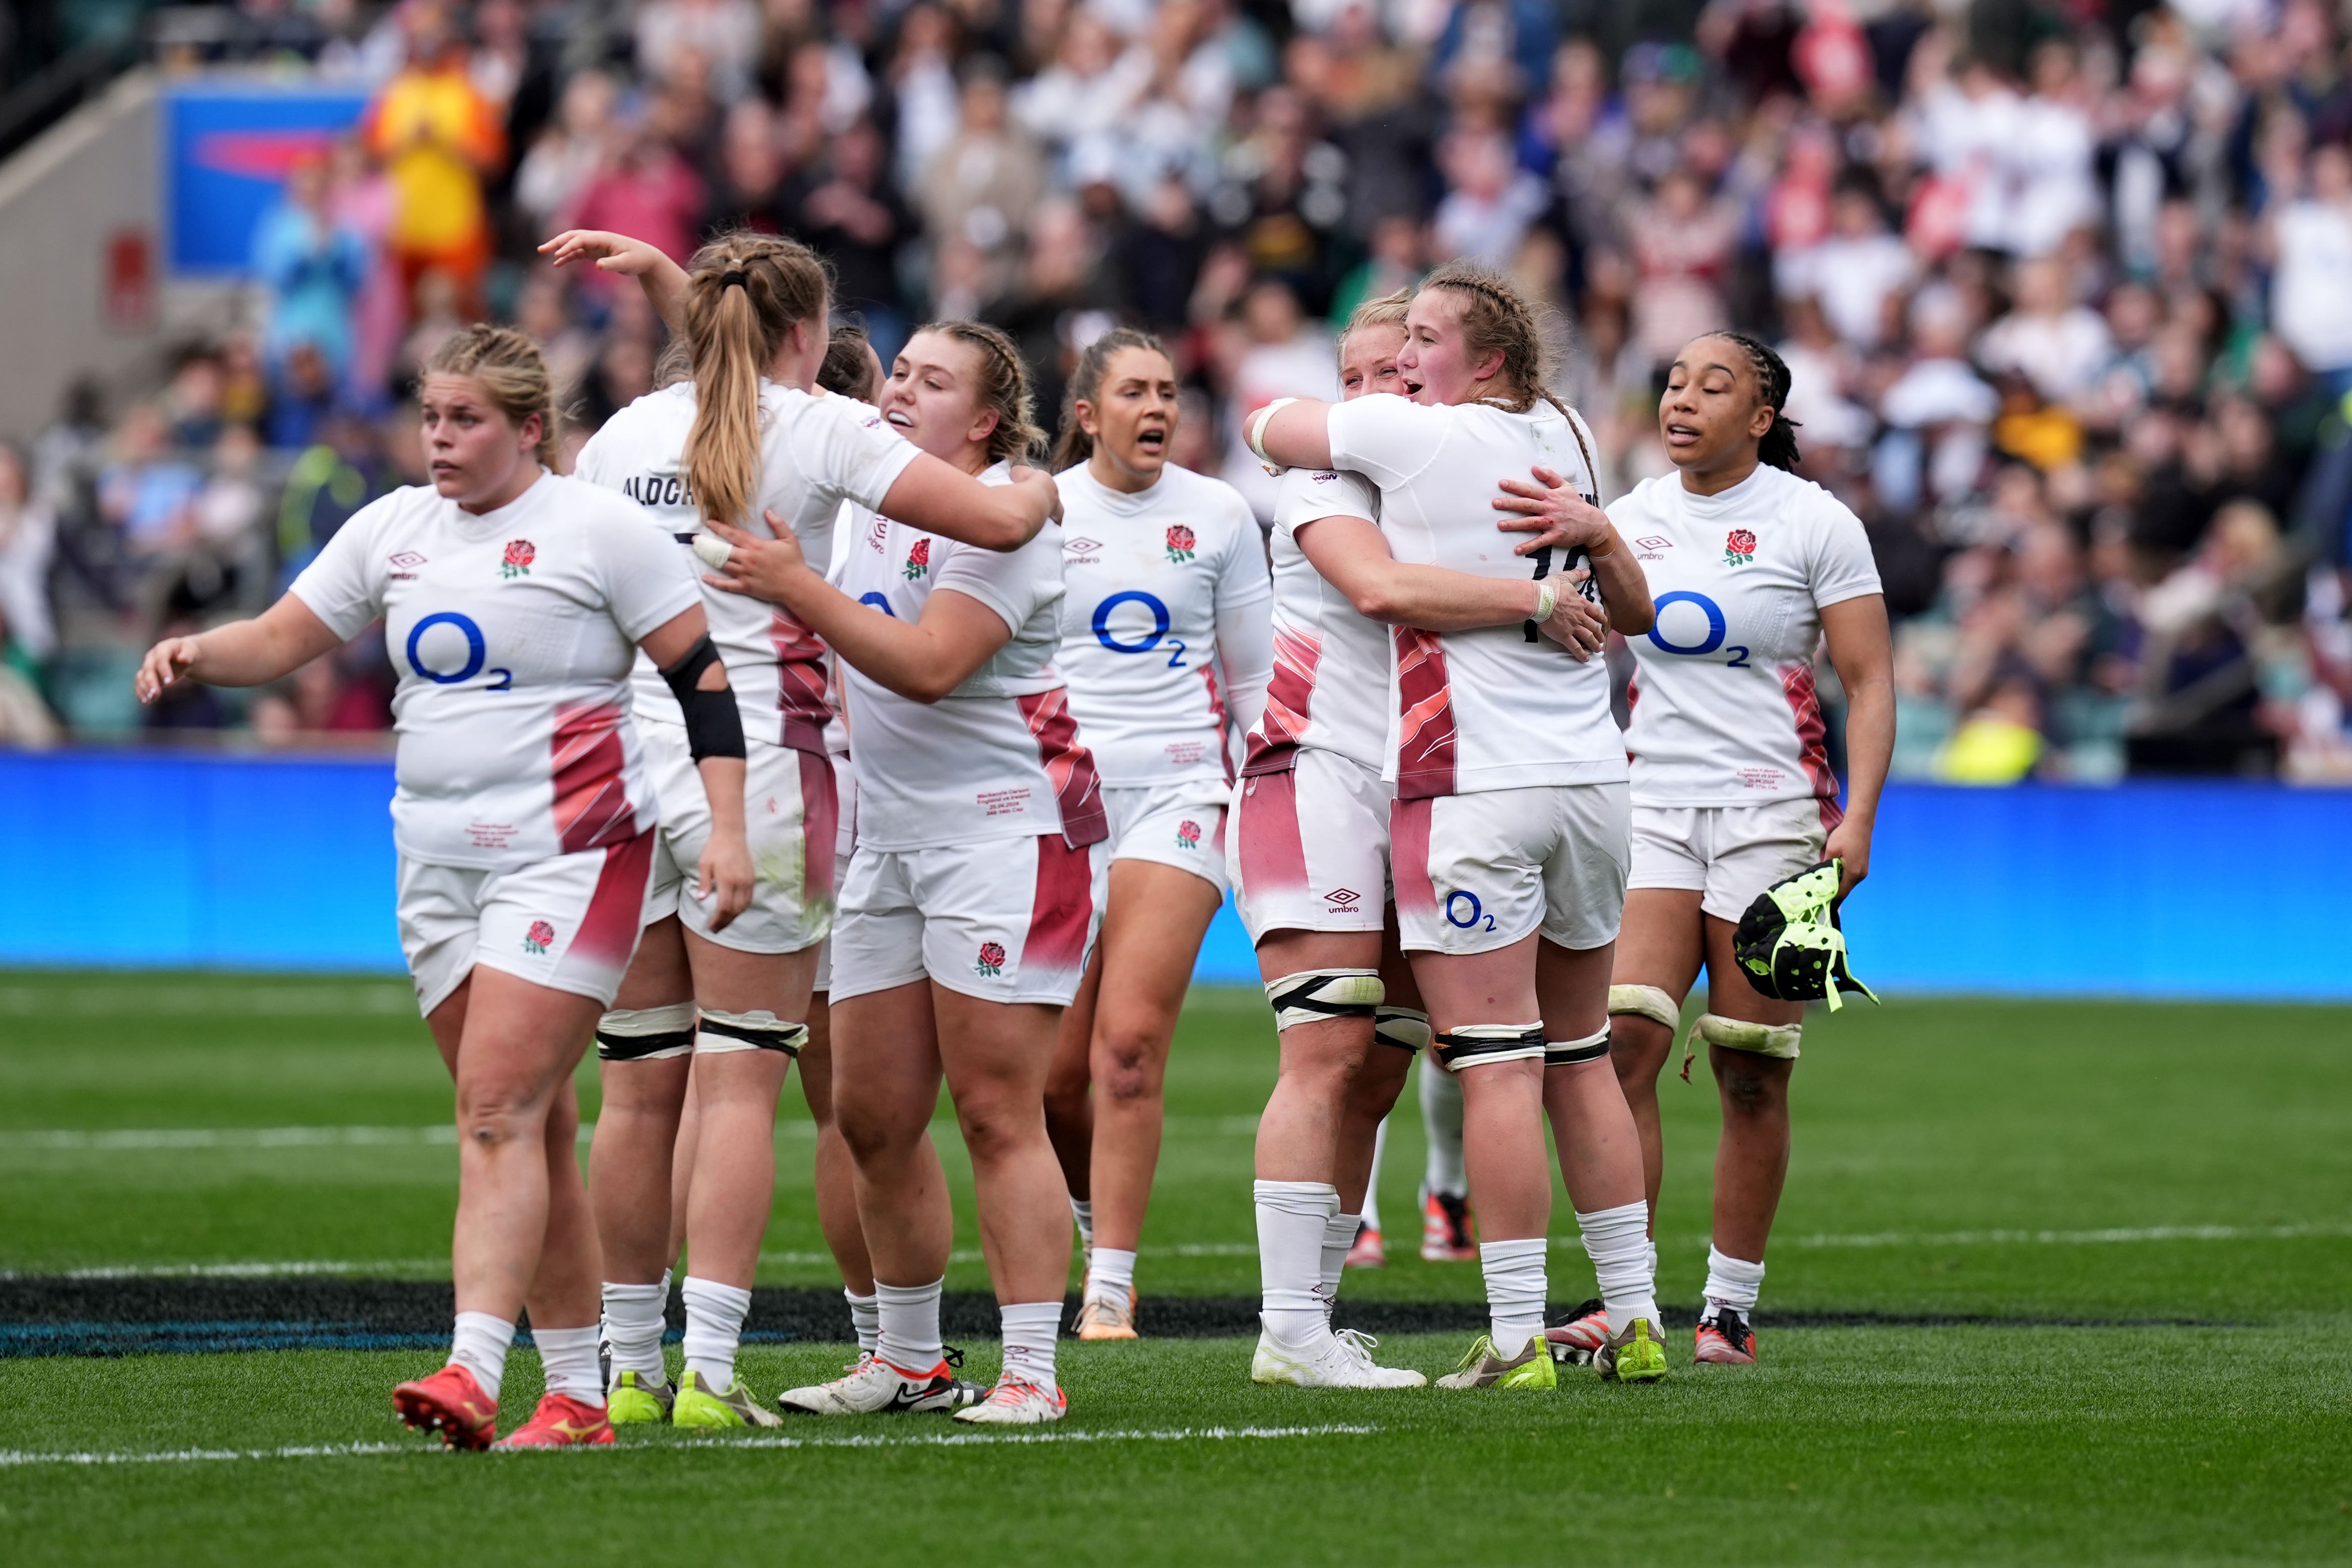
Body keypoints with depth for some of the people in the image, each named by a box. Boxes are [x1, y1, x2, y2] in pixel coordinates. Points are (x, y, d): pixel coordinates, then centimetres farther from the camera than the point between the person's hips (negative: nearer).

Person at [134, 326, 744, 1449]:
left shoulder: (598, 528, -6)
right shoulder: (392, 530, 10)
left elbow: (704, 673, -5)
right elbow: (282, 640, 12)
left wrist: (728, 828, -12)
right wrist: (197, 653, -10)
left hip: (569, 853, -6)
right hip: (439, 863, 6)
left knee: (499, 1112, -17)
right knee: (529, 1129, 8)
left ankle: (472, 1374, -25)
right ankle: (578, 1398, 12)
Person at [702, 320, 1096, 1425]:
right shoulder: (872, 491, 12)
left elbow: (929, 665, -23)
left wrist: (796, 587, -28)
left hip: (1007, 827, -8)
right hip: (888, 835, 8)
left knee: (996, 1113, -10)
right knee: (873, 1115, 7)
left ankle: (1030, 1373, -8)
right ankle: (910, 1360, 19)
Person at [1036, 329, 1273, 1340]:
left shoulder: (1218, 515, 6)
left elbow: (1254, 676, 12)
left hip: (1179, 790, -1)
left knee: (1130, 1044, -14)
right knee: (1055, 1071, -2)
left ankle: (1111, 1291, -12)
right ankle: (1099, 1213, 28)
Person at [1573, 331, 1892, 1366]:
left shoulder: (1814, 523, -2)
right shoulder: (1631, 516, 9)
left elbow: (1870, 681, -3)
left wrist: (1856, 818, -13)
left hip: (1773, 813, -3)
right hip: (1651, 806, 3)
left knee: (1752, 1075, -1)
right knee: (1621, 1045, -13)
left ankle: (1731, 1307, 9)